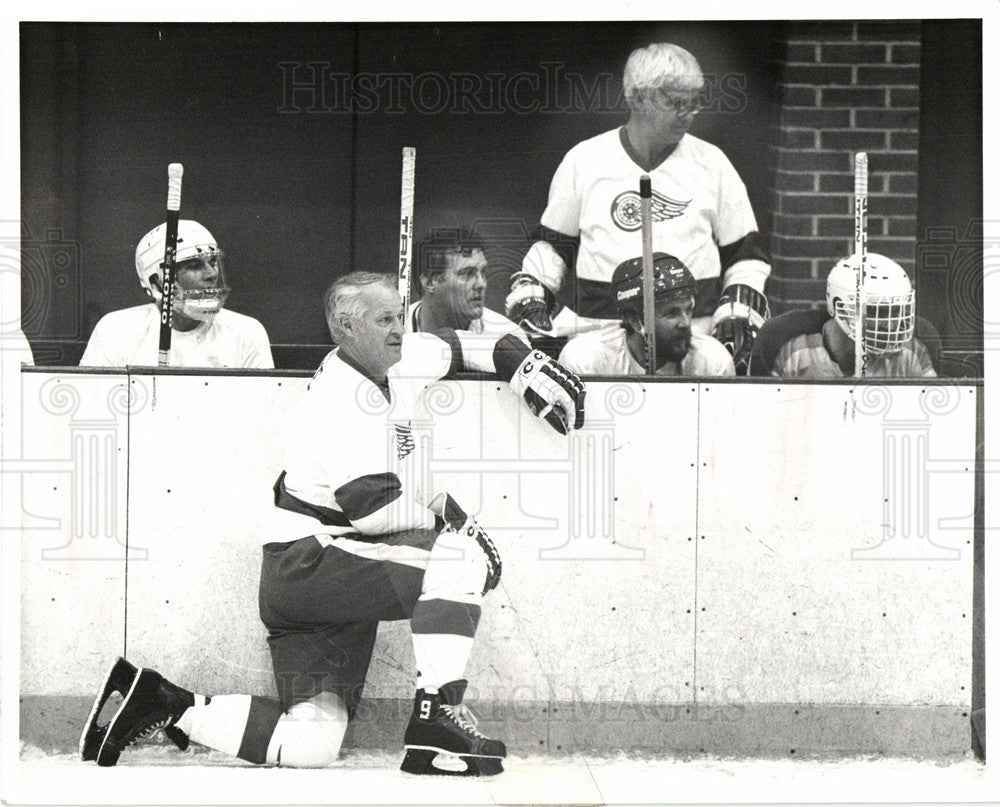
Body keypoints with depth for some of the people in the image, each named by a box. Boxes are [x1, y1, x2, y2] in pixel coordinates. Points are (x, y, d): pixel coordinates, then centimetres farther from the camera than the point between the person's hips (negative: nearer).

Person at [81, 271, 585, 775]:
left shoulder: (397, 365, 11)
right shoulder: (346, 401, -16)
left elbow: (450, 346, 33)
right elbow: (375, 510, -24)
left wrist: (521, 363, 25)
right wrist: (446, 511, -9)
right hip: (307, 563, -9)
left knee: (312, 744, -3)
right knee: (459, 550, -20)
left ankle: (163, 704, 3)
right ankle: (437, 716, -20)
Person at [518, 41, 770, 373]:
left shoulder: (712, 164, 10)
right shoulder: (583, 160, 6)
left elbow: (745, 254, 15)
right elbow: (551, 244, 17)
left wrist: (739, 317, 3)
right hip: (597, 335, 0)